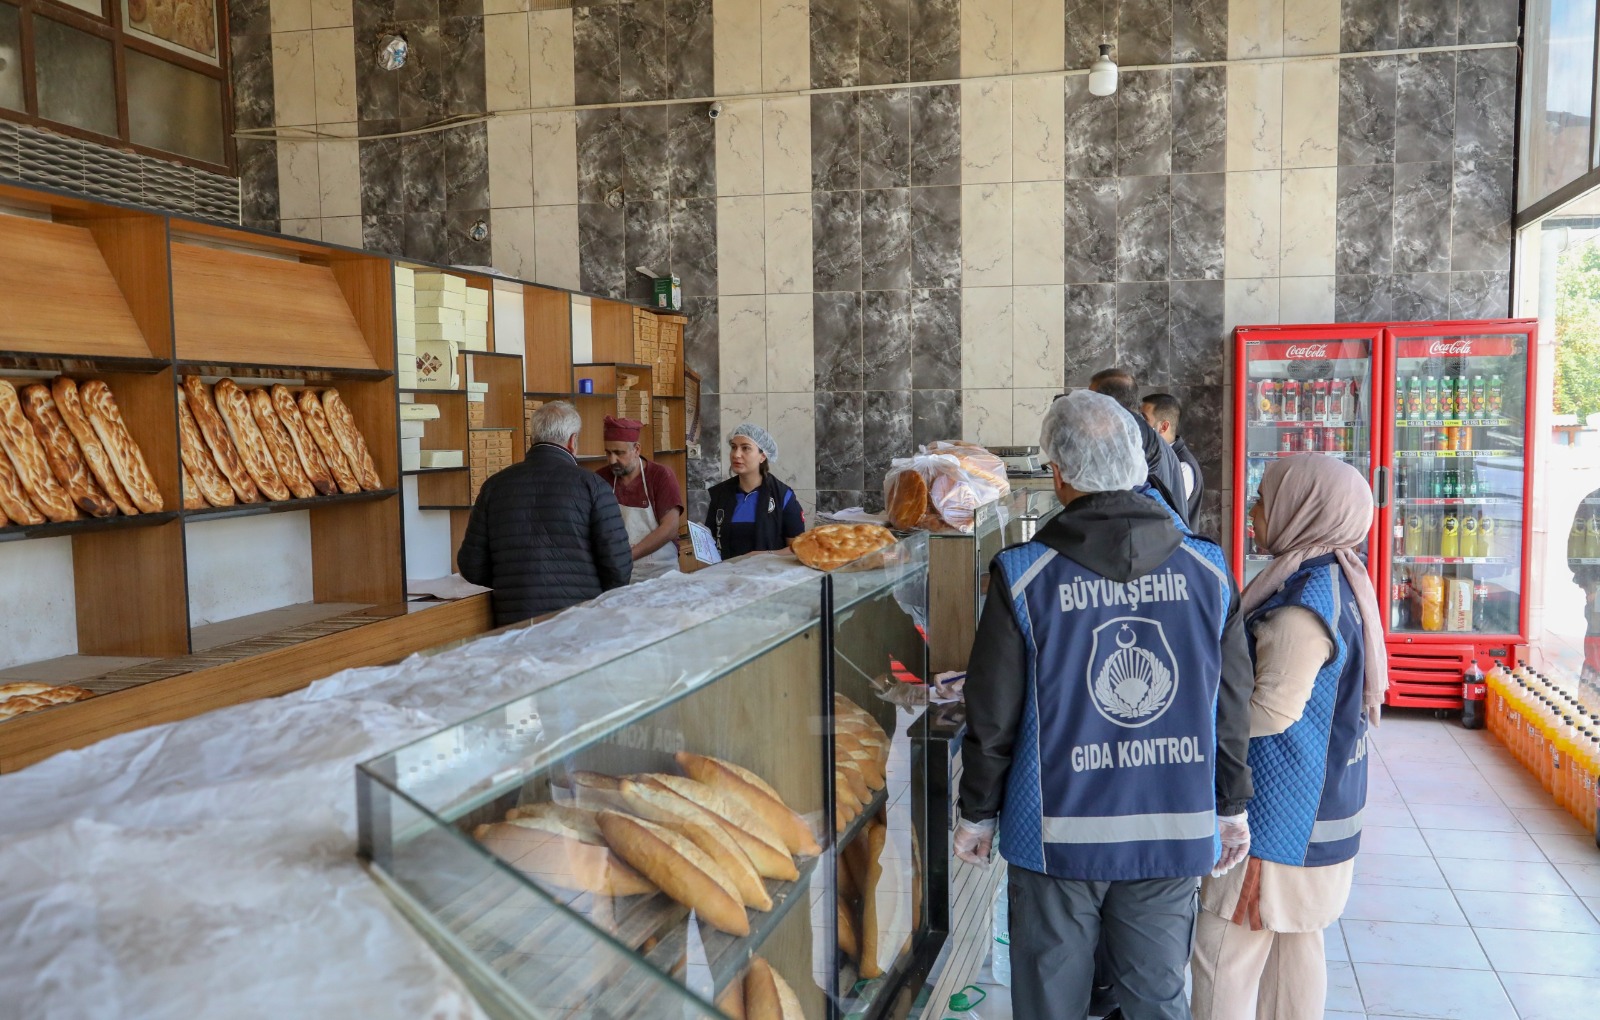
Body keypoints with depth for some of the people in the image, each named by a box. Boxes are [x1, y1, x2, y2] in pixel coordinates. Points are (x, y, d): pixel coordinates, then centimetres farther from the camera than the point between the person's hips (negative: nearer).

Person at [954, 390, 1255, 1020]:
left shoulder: (1023, 576, -12)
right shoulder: (1208, 571, -3)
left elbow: (992, 717, -7)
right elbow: (1232, 706, 4)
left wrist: (977, 814, 7)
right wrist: (1232, 808, 17)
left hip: (1059, 832, -2)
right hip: (1175, 831, 3)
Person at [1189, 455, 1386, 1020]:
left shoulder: (1303, 604, -23)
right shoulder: (1339, 581, 8)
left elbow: (1270, 713, -24)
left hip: (1283, 815, -10)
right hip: (1321, 805, 10)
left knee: (1223, 955, -1)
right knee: (1297, 942, 20)